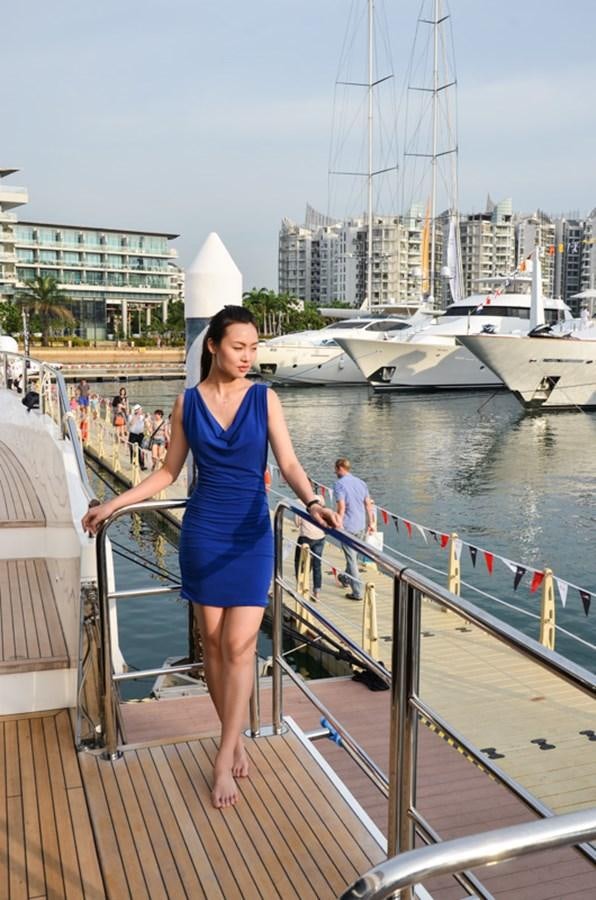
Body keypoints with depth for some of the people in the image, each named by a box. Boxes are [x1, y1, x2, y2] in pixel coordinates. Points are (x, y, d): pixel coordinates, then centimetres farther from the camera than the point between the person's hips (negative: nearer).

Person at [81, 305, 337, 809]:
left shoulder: (265, 399, -2)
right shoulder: (188, 402, 2)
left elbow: (289, 464, -8)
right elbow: (168, 472, 9)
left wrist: (313, 503, -26)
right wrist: (114, 504, 6)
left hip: (251, 535, -1)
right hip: (203, 532, 1)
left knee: (240, 645, -4)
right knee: (214, 641, 8)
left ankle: (223, 761, 5)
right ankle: (236, 741, 24)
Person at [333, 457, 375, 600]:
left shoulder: (339, 484, -12)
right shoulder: (360, 482, 8)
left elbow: (341, 507, -20)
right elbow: (368, 504, 10)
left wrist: (339, 525, -14)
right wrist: (371, 522, 16)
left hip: (348, 526, -7)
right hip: (362, 525, 7)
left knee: (351, 559, 0)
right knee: (354, 555, 23)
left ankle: (358, 592, 0)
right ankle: (345, 578, 44)